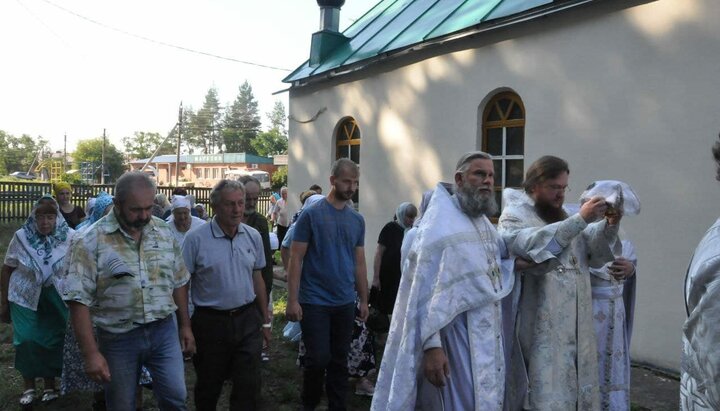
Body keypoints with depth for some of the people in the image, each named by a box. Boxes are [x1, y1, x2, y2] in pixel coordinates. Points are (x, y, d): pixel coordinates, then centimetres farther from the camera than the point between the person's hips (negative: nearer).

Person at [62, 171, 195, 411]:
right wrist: (90, 353, -16)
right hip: (118, 338, -2)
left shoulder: (164, 233, 2)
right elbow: (79, 300, -14)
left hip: (164, 331, 3)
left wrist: (185, 326, 12)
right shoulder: (90, 241, -12)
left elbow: (178, 282, 11)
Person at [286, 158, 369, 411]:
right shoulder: (311, 215, -8)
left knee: (340, 361, 11)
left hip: (345, 303, 4)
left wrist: (364, 300, 11)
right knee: (318, 359, -1)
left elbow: (359, 263, 12)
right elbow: (296, 259, -8)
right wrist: (292, 300, -13)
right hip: (314, 302, -4)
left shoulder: (357, 220, 7)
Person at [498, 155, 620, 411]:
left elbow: (595, 255, 9)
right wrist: (581, 219, -25)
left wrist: (609, 225, -8)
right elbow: (534, 245, -23)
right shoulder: (514, 216, -2)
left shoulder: (564, 218, 18)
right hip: (541, 331, -7)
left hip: (577, 329, 7)